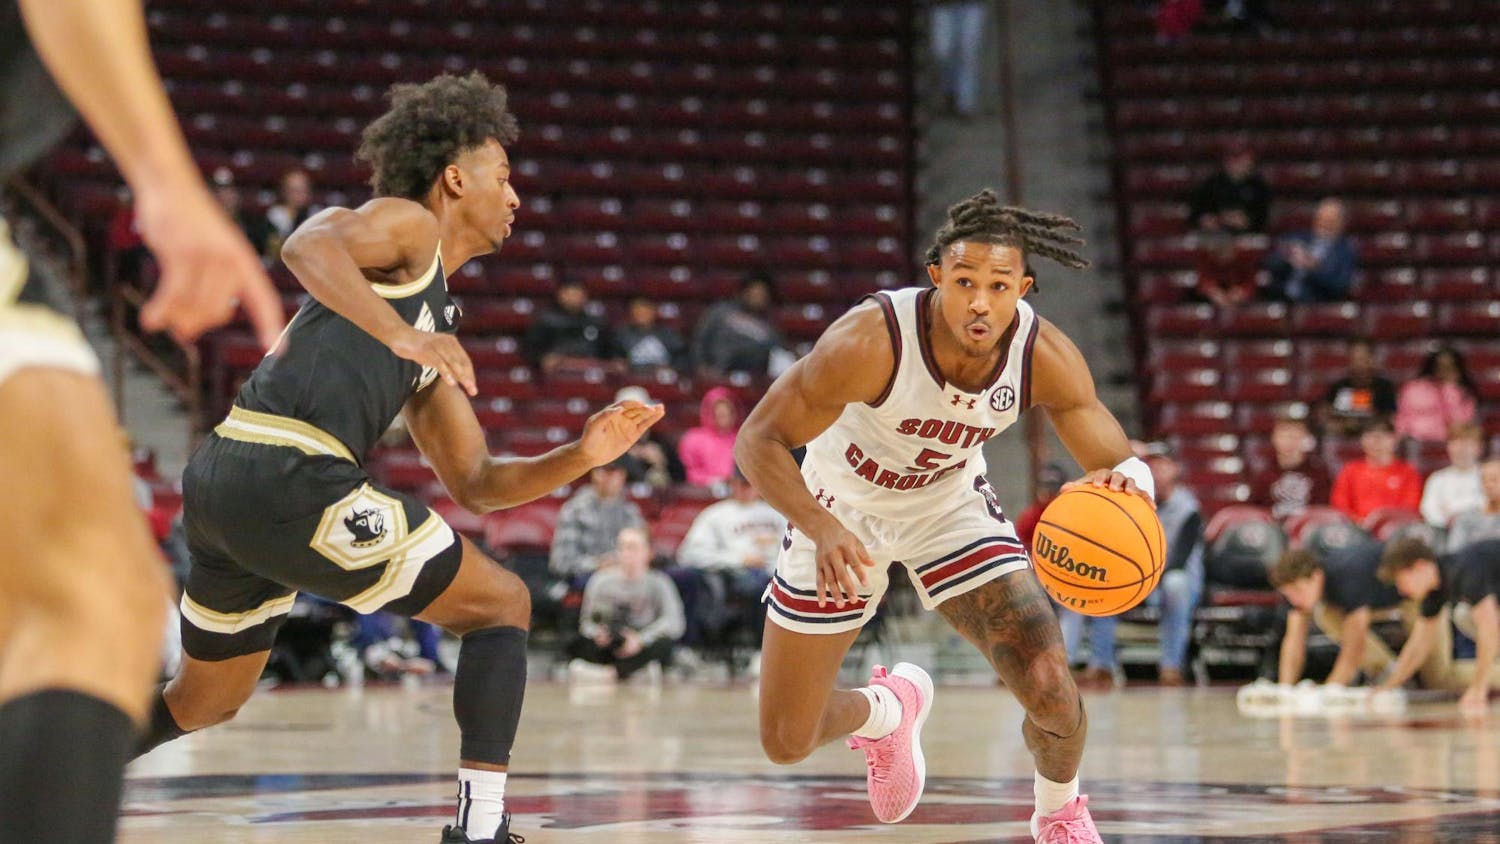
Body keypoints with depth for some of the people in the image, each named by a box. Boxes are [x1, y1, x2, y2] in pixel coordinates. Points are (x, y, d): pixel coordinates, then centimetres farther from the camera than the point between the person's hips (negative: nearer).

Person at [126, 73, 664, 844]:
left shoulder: (437, 338, 30)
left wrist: (581, 456, 14)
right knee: (502, 605, 2)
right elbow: (307, 246, -17)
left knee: (204, 702, 27)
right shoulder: (407, 225, 6)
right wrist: (400, 334, -27)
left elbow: (473, 484, 28)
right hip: (290, 477, -9)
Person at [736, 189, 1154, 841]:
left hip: (952, 507, 1)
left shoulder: (1046, 357, -25)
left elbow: (1118, 464, -16)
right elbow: (759, 440, -30)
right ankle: (886, 710, 41)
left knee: (1050, 689, -19)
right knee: (787, 742, 4)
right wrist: (823, 531, -46)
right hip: (839, 513, -1)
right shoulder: (870, 341, -36)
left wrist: (1124, 485, -42)